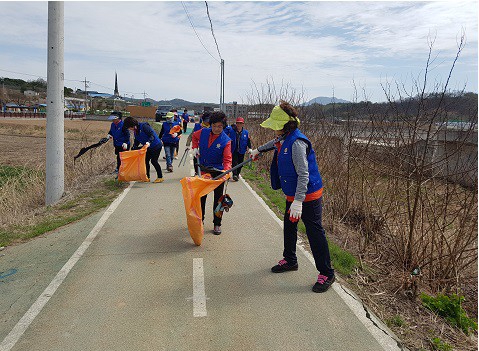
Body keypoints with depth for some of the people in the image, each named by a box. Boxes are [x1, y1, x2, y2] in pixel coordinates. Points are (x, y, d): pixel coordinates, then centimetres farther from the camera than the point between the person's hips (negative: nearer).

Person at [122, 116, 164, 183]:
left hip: (156, 146, -9)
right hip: (148, 148, 9)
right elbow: (136, 141, 15)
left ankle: (160, 177, 0)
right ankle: (147, 177, 16)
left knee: (153, 161, -10)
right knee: (146, 160, 6)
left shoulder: (144, 126, -21)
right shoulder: (135, 131, 6)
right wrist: (134, 148, 4)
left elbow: (152, 135, -27)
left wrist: (149, 142, -40)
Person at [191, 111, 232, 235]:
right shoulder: (203, 132, -6)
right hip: (203, 170, 3)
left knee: (218, 199, 8)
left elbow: (227, 159, -22)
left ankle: (217, 224, 20)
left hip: (217, 172, -3)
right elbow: (194, 136, 17)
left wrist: (226, 171, -39)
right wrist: (195, 148, 3)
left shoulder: (226, 141, -16)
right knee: (201, 197, 15)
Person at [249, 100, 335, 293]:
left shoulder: (297, 143, -25)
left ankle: (326, 273, 11)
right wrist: (258, 150, 46)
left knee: (315, 233, -2)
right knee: (289, 228, 21)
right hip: (293, 195, 10)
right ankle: (290, 260, 41)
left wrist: (298, 201, -33)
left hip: (308, 196, -10)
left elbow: (303, 174, -29)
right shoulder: (283, 139, 5)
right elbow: (274, 143, 33)